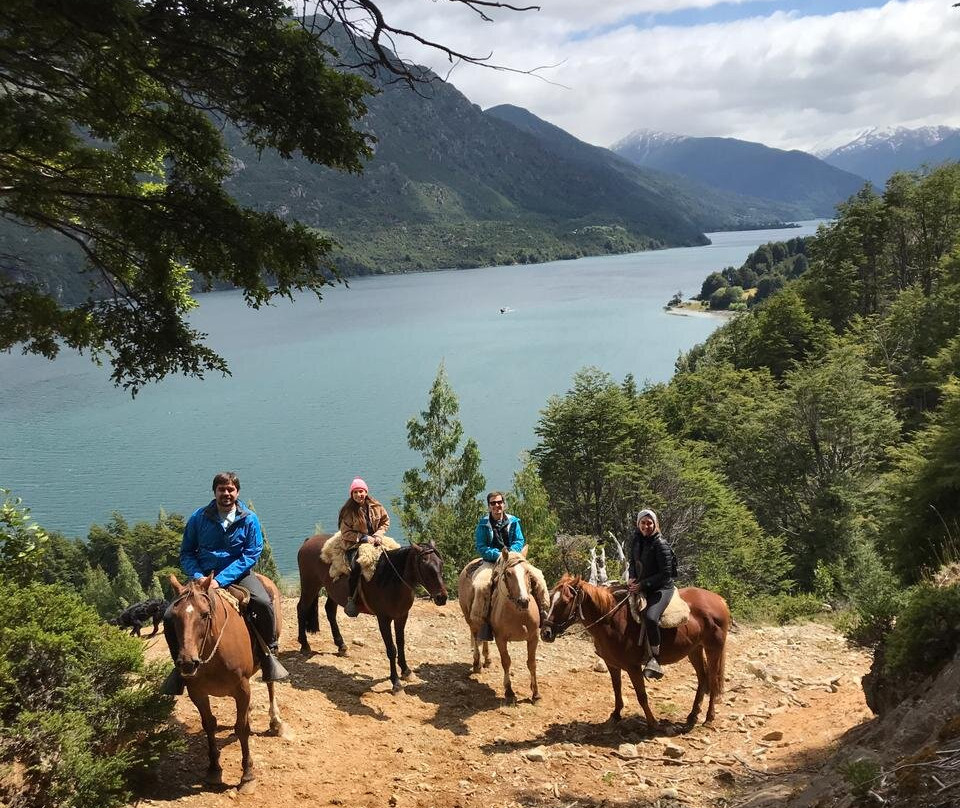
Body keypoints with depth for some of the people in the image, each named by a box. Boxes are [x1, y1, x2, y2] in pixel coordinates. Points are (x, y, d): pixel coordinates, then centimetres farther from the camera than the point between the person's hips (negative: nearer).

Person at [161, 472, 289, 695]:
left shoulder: (249, 519, -4)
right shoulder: (199, 517, -2)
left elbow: (251, 555, -9)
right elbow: (186, 554, 3)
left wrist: (221, 580, -20)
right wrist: (199, 577, -16)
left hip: (238, 574, -2)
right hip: (203, 576, 2)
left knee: (264, 603, -30)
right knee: (171, 616, -15)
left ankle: (268, 654, -7)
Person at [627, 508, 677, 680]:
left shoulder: (660, 545, -17)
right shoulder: (637, 540, 4)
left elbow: (666, 574, -18)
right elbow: (633, 562, 19)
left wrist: (643, 584, -20)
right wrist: (631, 577, -1)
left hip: (661, 588, -9)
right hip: (639, 585, 9)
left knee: (650, 617, -34)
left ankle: (654, 660, -25)